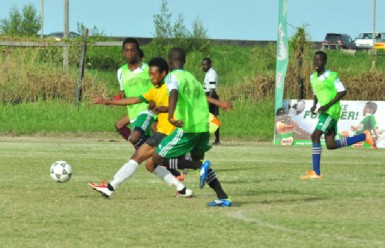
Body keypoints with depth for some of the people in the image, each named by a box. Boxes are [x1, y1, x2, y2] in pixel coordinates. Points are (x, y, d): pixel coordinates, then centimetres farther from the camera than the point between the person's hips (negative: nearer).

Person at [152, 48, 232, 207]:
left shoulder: (173, 76, -3)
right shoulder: (191, 77, 21)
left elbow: (174, 93, -25)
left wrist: (170, 116, -41)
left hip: (187, 128, -8)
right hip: (203, 127, 8)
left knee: (158, 158, 0)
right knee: (197, 160, 27)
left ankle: (200, 166, -15)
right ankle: (223, 198, 16)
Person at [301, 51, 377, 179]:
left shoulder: (332, 76, -9)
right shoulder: (313, 77, 13)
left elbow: (342, 92, -10)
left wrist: (327, 105, -17)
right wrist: (314, 105, 5)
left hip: (331, 111, -8)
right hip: (324, 112, 8)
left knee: (315, 136, -18)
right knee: (331, 145, 4)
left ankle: (316, 172, -16)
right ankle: (364, 136, 19)